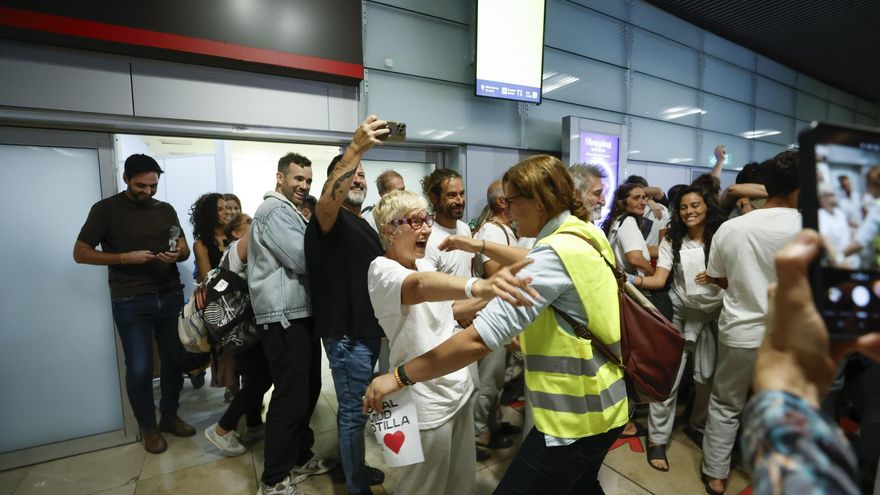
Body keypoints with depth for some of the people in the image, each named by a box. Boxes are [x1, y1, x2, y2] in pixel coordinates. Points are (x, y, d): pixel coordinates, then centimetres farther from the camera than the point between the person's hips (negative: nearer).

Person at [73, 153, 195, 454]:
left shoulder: (166, 210, 9)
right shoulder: (106, 209, -2)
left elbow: (185, 249, 11)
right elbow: (80, 253, -2)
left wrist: (177, 255, -13)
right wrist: (125, 257, -16)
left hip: (171, 297, 4)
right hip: (131, 303, -3)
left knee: (175, 361, 9)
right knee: (139, 369, 2)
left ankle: (170, 417, 29)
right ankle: (148, 427, 23)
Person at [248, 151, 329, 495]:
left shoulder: (290, 211, 22)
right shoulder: (275, 211, -12)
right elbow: (304, 260, -21)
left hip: (300, 314, 10)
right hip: (284, 318, -10)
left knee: (307, 390, 17)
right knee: (291, 397, -3)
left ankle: (299, 459, 33)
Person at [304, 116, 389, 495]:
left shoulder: (364, 224, 16)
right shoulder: (329, 219, -12)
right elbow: (327, 201, -38)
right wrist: (356, 148, -48)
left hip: (367, 329, 9)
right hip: (345, 332, -9)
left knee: (354, 407, 23)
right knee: (354, 411, 4)